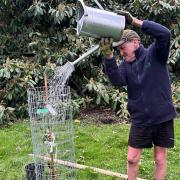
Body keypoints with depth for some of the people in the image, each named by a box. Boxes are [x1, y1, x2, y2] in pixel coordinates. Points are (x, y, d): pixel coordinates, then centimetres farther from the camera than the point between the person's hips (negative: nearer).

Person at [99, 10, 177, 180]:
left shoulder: (155, 54, -6)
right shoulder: (125, 65, 2)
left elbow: (164, 34, -24)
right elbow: (117, 80, -18)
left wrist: (134, 21, -26)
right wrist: (108, 55, -30)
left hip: (163, 118, -3)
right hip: (140, 120, 3)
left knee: (160, 159, 10)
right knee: (132, 159, 8)